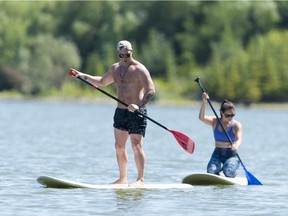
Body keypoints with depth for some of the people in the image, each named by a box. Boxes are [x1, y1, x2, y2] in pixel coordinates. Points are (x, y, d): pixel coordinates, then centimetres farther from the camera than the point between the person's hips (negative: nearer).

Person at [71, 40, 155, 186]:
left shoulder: (139, 69, -10)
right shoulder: (115, 69, 14)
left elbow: (151, 91, -18)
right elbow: (102, 82, 33)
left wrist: (139, 105, -32)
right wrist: (83, 76, 26)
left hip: (136, 113, -8)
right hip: (120, 112, 8)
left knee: (136, 146, -11)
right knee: (119, 146, 8)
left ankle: (140, 179, -9)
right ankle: (123, 178, 16)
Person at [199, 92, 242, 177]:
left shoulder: (236, 125, -4)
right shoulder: (215, 121, 2)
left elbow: (239, 139, -21)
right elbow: (201, 117, -16)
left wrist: (236, 146, -45)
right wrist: (204, 102, -31)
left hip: (231, 155, -2)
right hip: (217, 155, 2)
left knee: (229, 173, -31)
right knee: (211, 172, -26)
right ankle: (219, 168, 12)